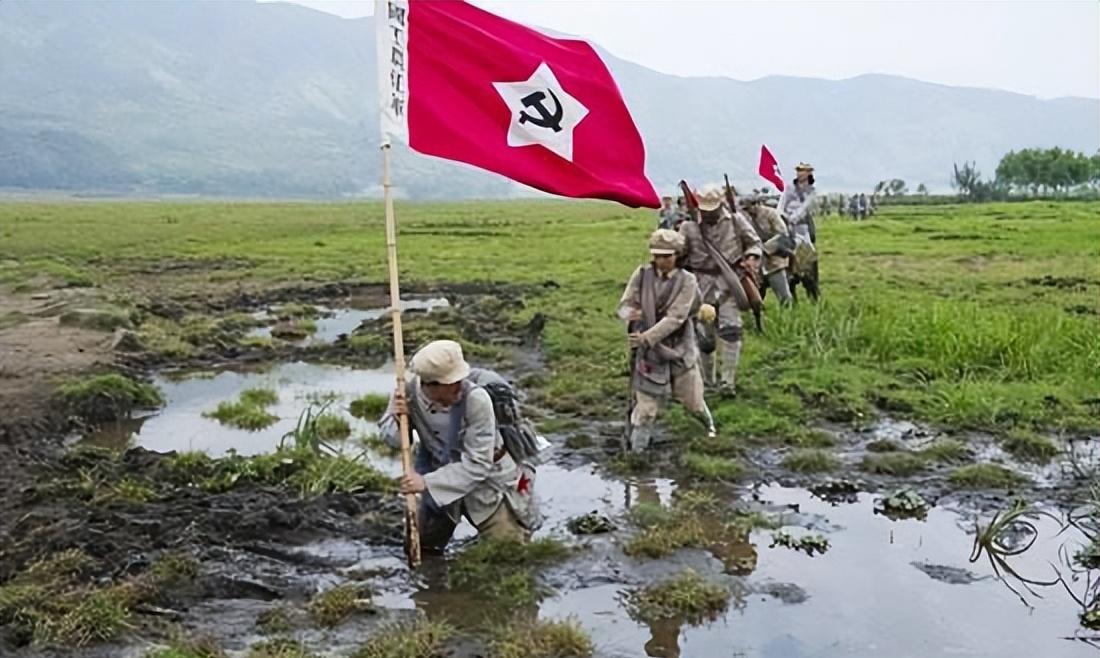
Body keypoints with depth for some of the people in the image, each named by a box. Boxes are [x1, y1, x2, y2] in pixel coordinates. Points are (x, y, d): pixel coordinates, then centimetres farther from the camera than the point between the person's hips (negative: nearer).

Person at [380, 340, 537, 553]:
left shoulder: (476, 399, -35)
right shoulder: (408, 392, -22)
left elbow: (477, 465, -29)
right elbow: (392, 438, -3)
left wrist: (428, 482, -33)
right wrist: (396, 416, -26)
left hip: (484, 477, -3)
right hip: (441, 474, 3)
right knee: (423, 547, 16)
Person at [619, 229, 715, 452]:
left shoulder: (686, 281, -11)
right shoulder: (642, 274, -4)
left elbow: (675, 318, -20)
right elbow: (624, 304, -6)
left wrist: (647, 337, -29)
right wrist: (630, 313, -31)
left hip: (680, 350, 0)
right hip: (649, 352, 0)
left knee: (693, 400, 16)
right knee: (645, 407, 0)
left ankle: (708, 424, 48)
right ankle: (636, 451, 13)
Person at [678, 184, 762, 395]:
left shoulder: (736, 219, 0)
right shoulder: (689, 226, -3)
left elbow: (754, 242, 11)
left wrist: (752, 258, -8)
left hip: (729, 282, 0)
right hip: (702, 283, 1)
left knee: (730, 329, -10)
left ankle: (728, 381, -1)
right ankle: (708, 381, 22)